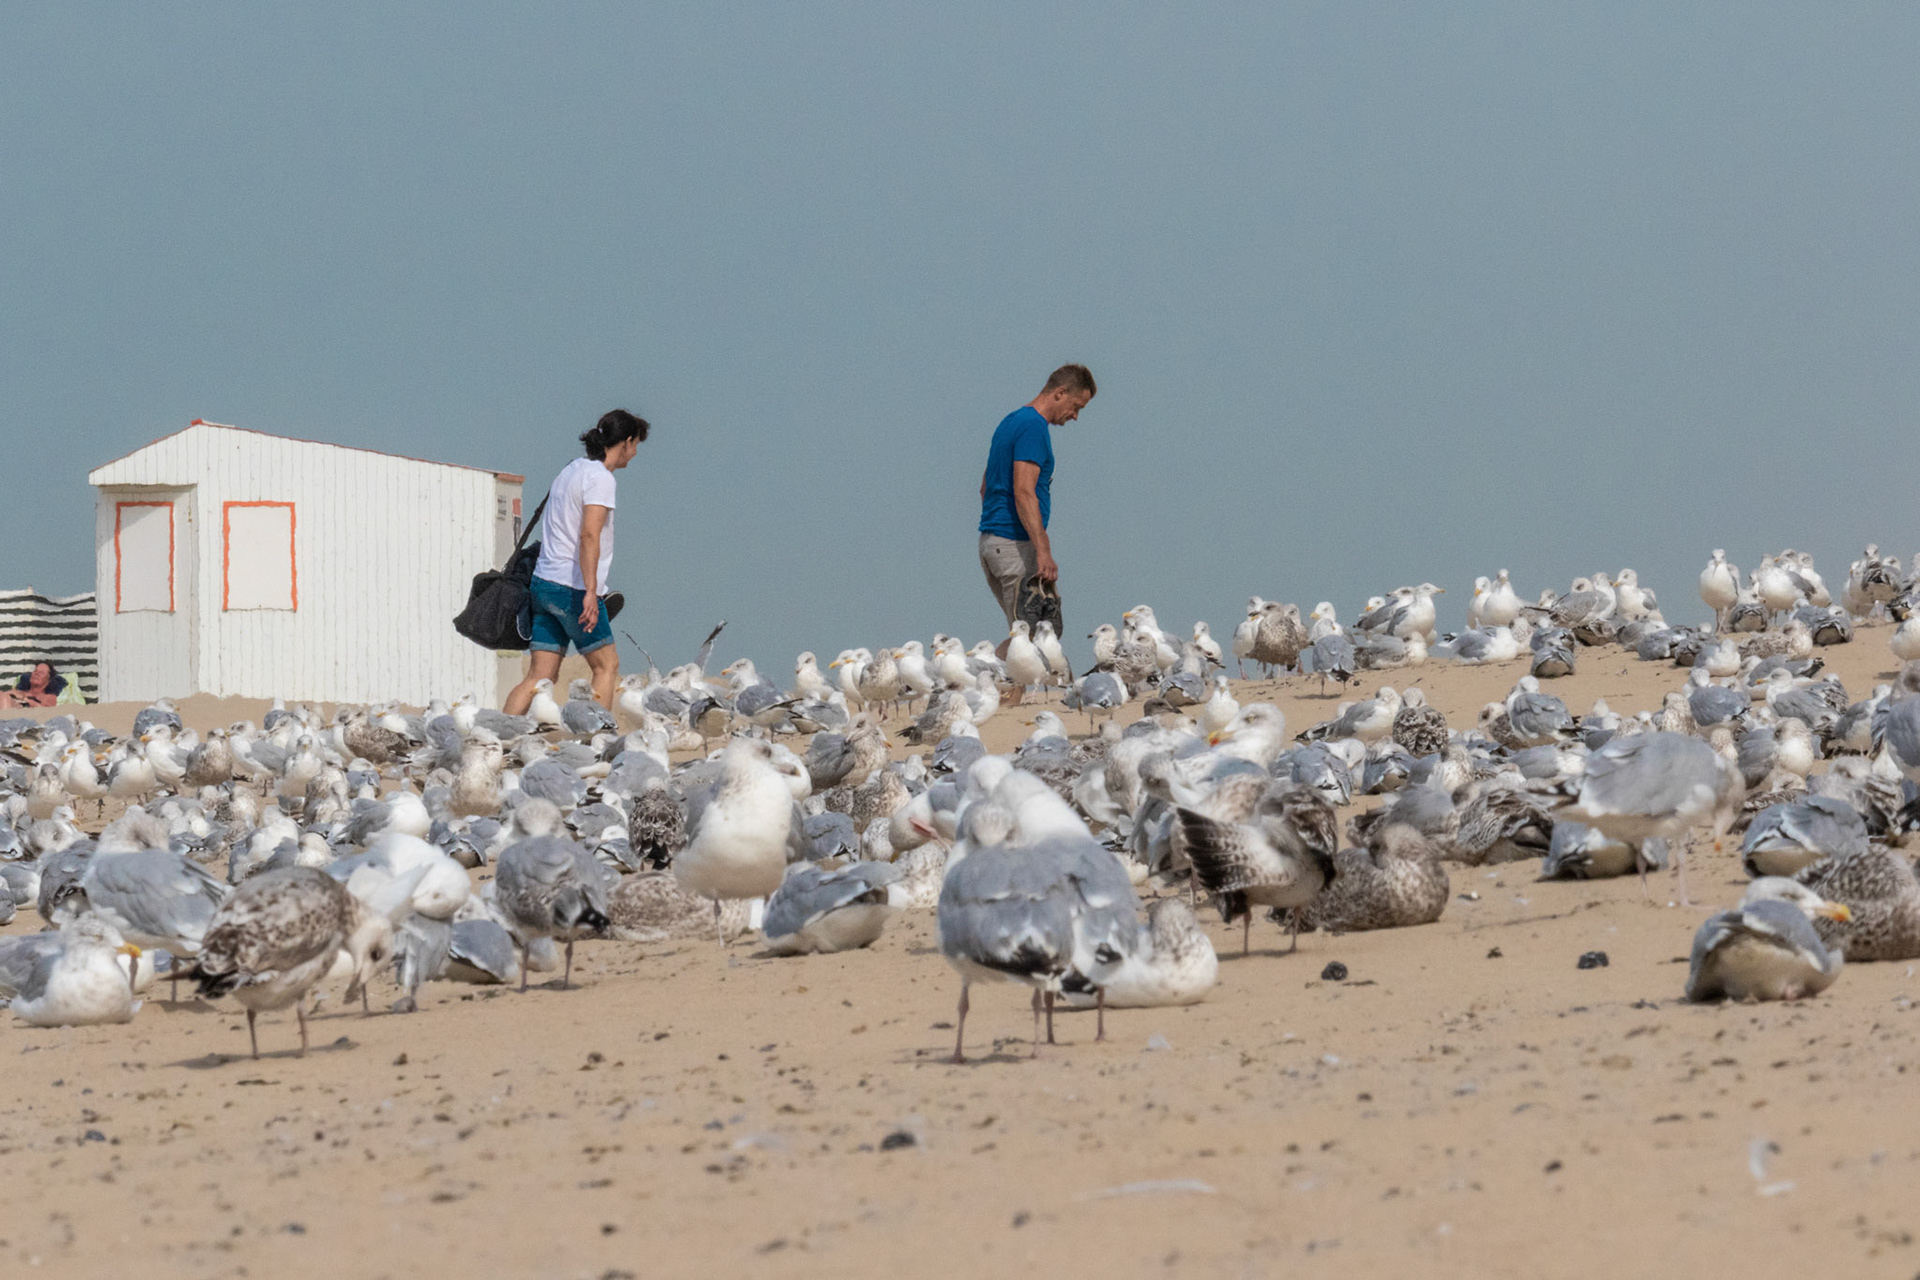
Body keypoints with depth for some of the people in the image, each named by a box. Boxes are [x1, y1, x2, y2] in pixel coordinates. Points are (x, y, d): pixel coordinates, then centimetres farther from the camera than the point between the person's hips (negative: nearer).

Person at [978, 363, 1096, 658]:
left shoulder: (1011, 422, 18)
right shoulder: (1033, 426, -13)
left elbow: (986, 487, 24)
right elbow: (1023, 492, -23)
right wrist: (1043, 551, -27)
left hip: (990, 543, 10)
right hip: (1015, 545, -10)